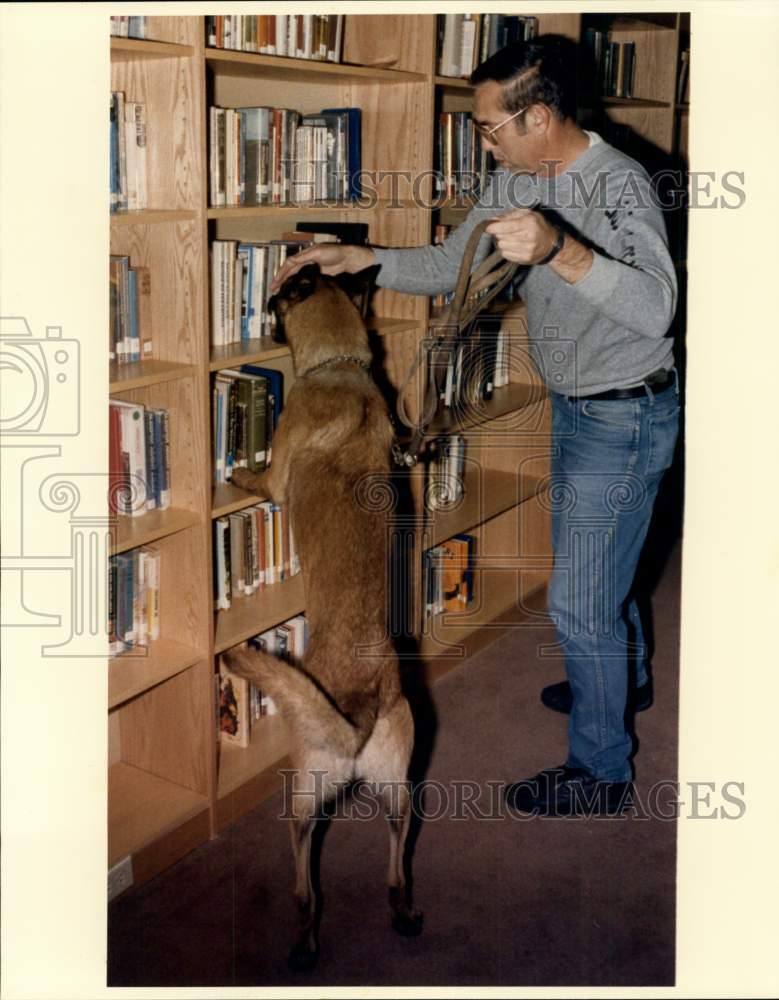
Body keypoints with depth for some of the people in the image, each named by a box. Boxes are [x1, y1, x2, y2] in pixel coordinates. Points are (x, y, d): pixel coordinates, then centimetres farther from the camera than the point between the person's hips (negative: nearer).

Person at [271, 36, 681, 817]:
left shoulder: (617, 184, -25)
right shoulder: (515, 180, 1)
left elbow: (655, 308, -40)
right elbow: (450, 266, 10)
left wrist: (558, 249, -53)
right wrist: (361, 259, -2)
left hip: (625, 419, -9)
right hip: (574, 405, 9)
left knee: (576, 601, -3)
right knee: (594, 566, 26)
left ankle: (600, 773, 14)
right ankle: (623, 679, 52)